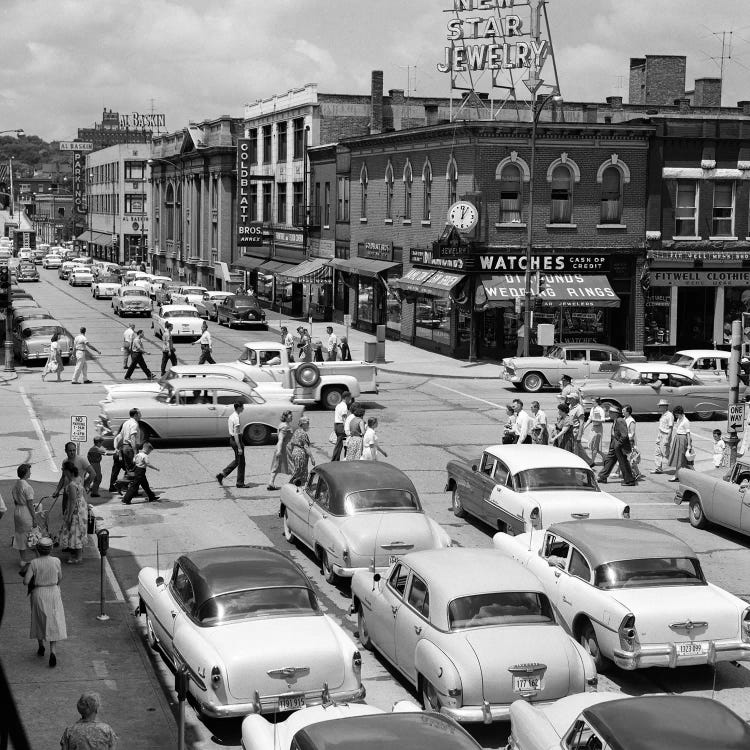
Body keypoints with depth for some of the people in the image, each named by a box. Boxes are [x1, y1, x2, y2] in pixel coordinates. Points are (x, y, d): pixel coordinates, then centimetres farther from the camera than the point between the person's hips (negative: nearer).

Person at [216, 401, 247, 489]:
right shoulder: (236, 418, -20)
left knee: (237, 461, 19)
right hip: (237, 440, -10)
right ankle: (240, 483, 10)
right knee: (241, 462, 2)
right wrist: (239, 447, -23)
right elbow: (236, 434, -23)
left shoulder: (231, 416, 10)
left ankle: (221, 474, 15)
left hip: (232, 439, 10)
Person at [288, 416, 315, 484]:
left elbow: (290, 444, 16)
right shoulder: (303, 434, -16)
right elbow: (306, 447, -20)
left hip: (294, 452, 9)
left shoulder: (296, 431, 10)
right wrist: (311, 457, -18)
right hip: (301, 454, -9)